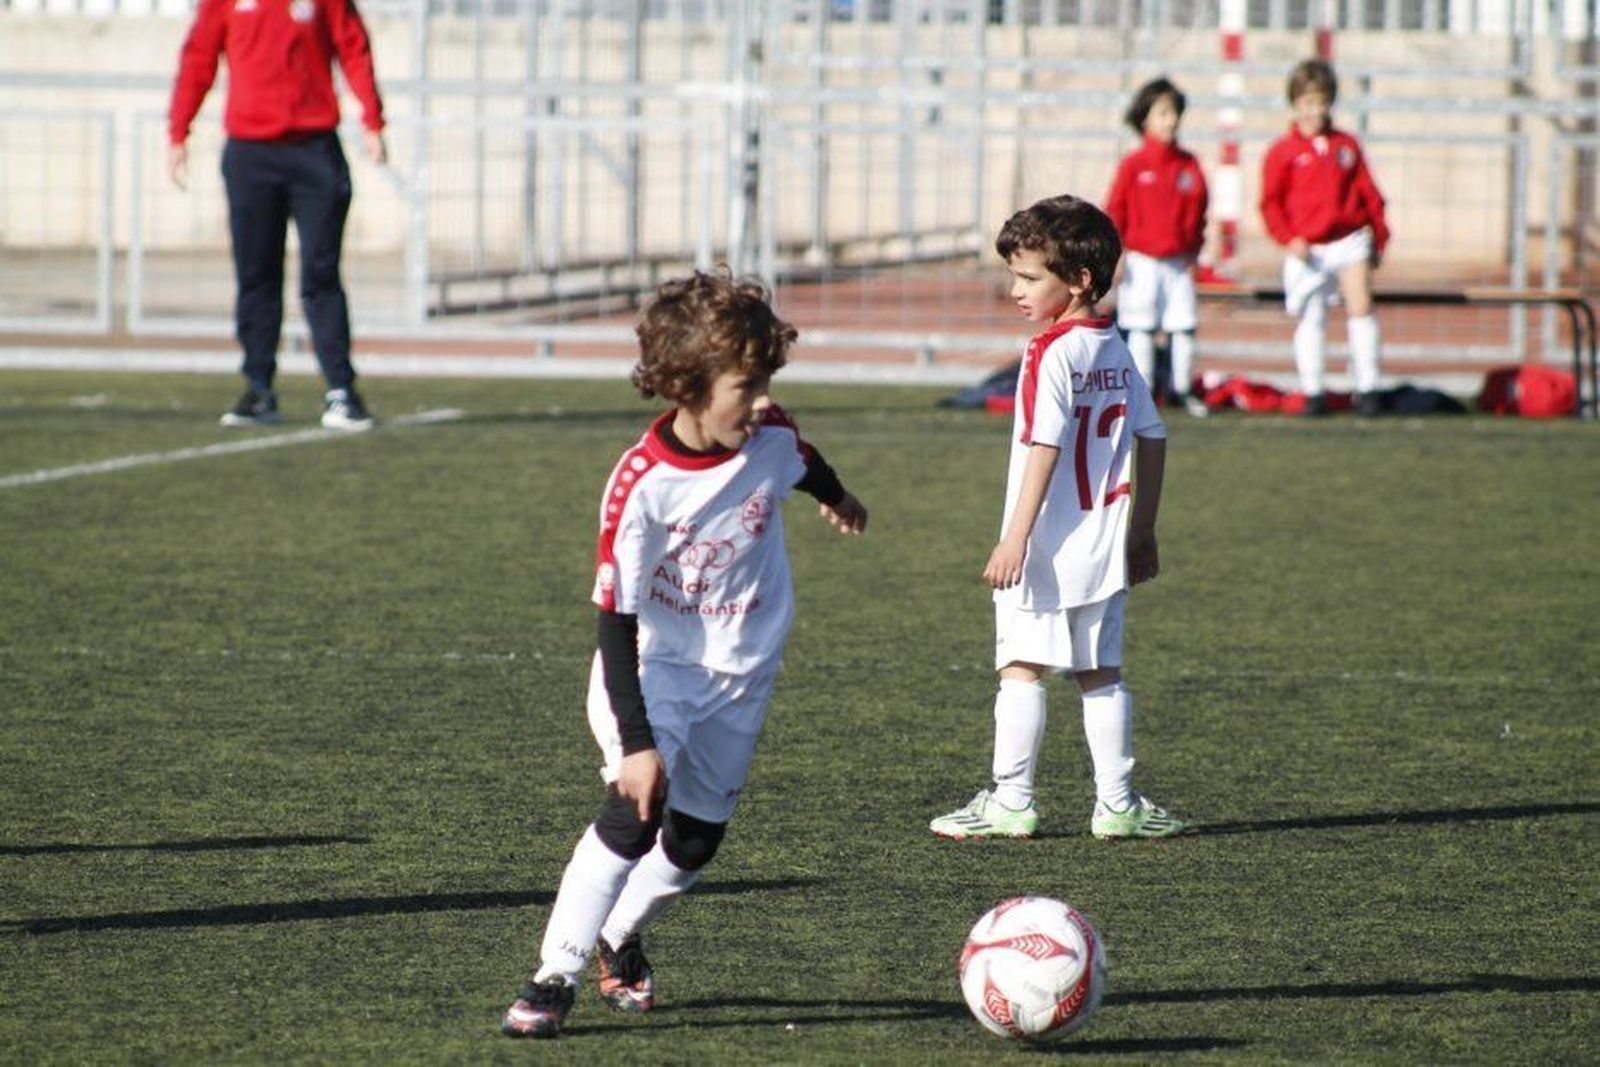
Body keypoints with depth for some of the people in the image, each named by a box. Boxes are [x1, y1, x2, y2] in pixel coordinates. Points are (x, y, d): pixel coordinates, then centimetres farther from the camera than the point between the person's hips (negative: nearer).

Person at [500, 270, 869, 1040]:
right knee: (635, 810, -24)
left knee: (696, 839, 7)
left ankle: (620, 940, 35)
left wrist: (835, 497, 39)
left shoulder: (770, 440, -14)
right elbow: (615, 617, -25)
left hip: (740, 672, 5)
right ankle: (555, 976, -17)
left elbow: (805, 465, 14)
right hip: (653, 664, -5)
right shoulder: (640, 484, -27)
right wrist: (636, 741, -29)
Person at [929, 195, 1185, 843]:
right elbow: (1152, 440, 14)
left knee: (1022, 669, -2)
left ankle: (1010, 802, -1)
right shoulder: (1115, 351, 10)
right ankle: (1117, 803, 13)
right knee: (1101, 673, 12)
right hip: (1104, 547, 8)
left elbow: (1046, 448, -20)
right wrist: (1142, 532, 20)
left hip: (1048, 547, -8)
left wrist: (1015, 538, -20)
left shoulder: (1050, 354, -13)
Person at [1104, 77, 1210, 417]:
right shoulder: (1134, 165, -5)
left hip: (1179, 262, 3)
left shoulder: (1189, 166, 4)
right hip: (1142, 260, -3)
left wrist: (1194, 253, 9)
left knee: (1184, 327, 2)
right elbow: (1115, 210, -3)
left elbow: (1199, 211, 12)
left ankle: (1182, 389, 13)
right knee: (1142, 329, 2)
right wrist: (1117, 252, -8)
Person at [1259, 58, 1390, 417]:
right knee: (1311, 320, 4)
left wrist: (1378, 238, 10)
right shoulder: (1283, 152, 0)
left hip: (1350, 240, 1)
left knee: (1361, 307, -12)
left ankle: (1367, 388, -8)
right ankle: (1312, 393, 14)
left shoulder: (1346, 146, 9)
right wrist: (1289, 238, -14)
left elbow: (1368, 193, 13)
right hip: (1308, 251, -1)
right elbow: (1271, 203, -1)